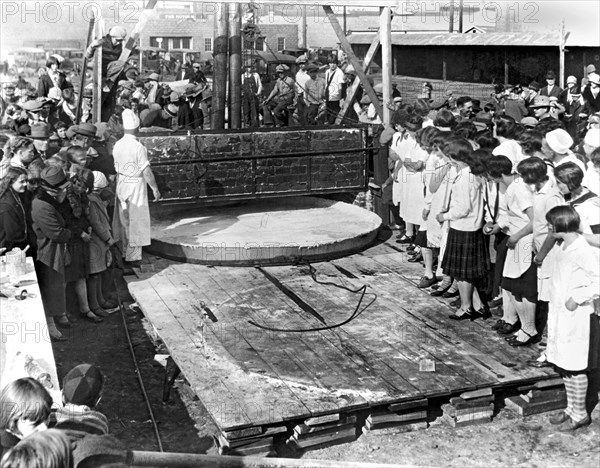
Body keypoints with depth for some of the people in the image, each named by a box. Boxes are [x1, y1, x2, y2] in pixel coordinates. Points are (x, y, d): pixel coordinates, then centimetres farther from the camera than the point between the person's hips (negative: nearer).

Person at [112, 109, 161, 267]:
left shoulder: (117, 145, -1)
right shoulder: (138, 147, -18)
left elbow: (115, 168, 5)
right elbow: (146, 171, -18)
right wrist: (155, 188, -9)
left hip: (121, 186, 6)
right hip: (136, 186, -6)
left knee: (124, 220, 16)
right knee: (136, 221, 3)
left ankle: (124, 252, 25)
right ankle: (133, 257, 6)